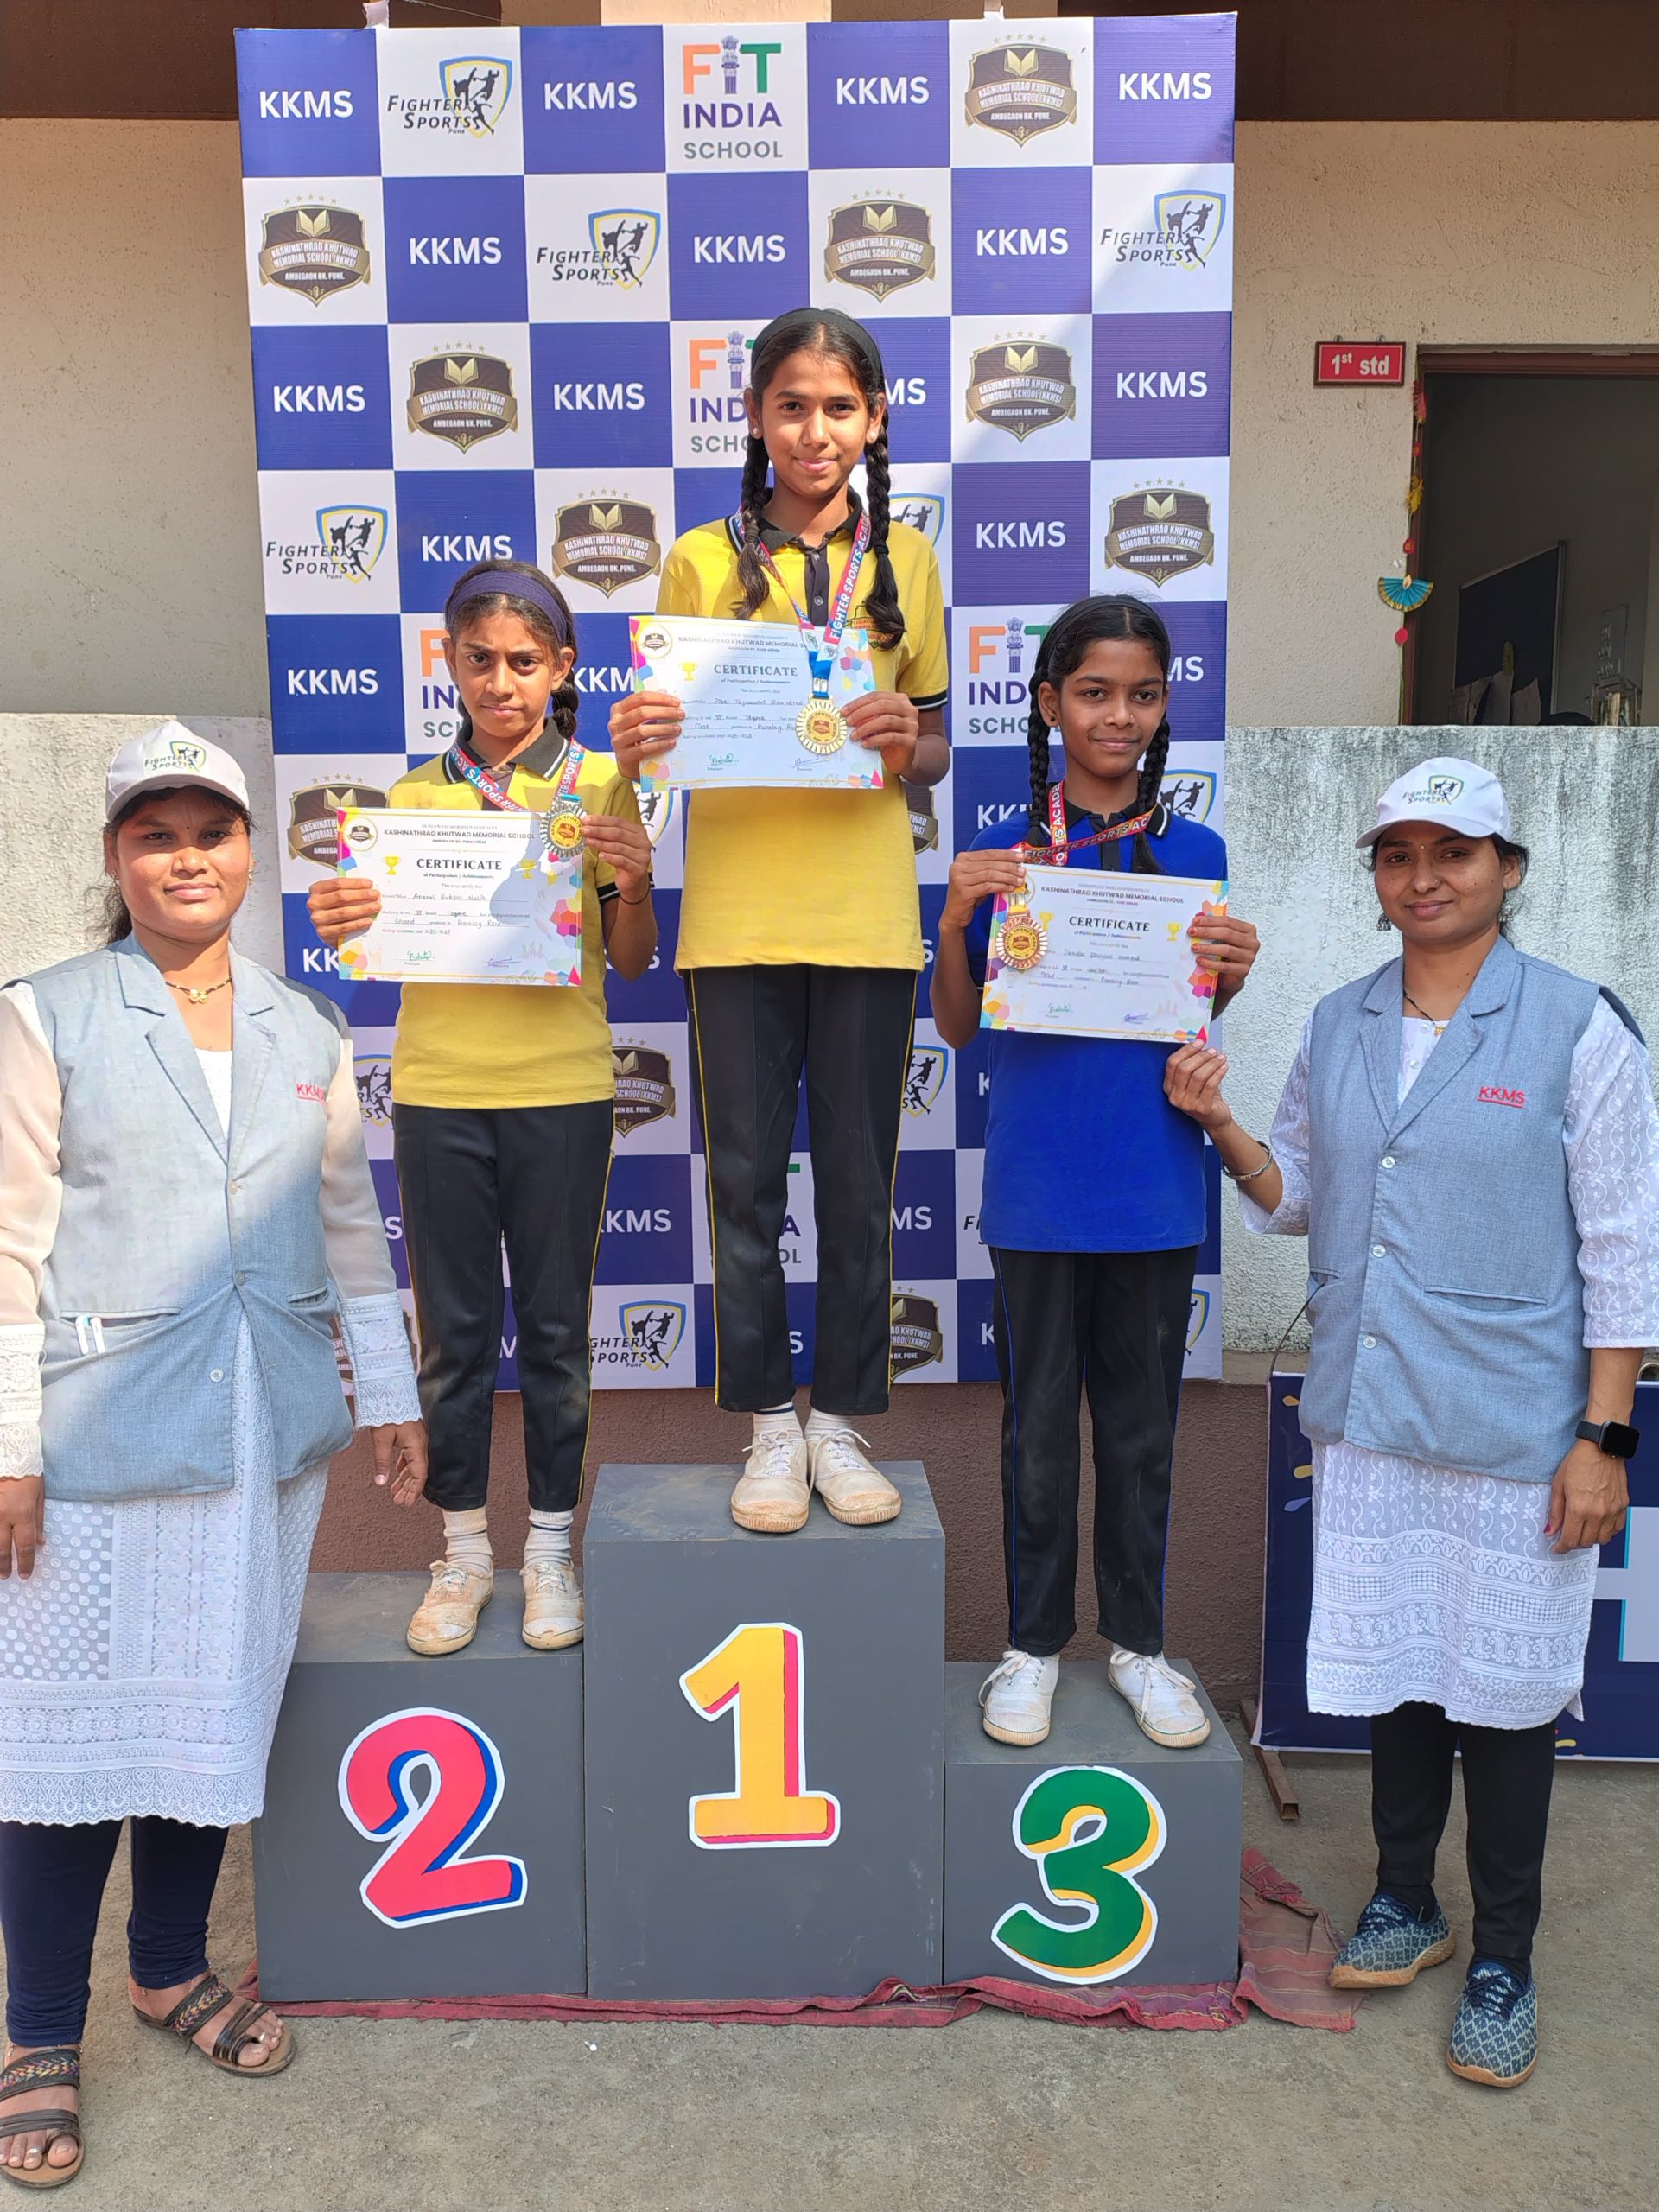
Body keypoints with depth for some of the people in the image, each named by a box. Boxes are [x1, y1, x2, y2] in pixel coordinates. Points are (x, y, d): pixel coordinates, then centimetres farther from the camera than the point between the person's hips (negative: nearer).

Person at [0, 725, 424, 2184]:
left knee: (219, 1713, 14)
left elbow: (351, 1223, 13)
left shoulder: (306, 1029, 9)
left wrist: (393, 1395, 11)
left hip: (266, 1434, 4)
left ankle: (173, 1967, 36)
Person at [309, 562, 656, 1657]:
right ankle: (465, 1549, 25)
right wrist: (345, 926, -14)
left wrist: (631, 882, -16)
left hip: (563, 1088, -1)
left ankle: (551, 1547, 24)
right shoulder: (415, 794, 7)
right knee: (453, 1328, 9)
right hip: (438, 1087, 2)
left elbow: (631, 963, 3)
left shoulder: (602, 786, 3)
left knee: (556, 1324, 8)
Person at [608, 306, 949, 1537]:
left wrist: (904, 744, -12)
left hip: (868, 911, 1)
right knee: (746, 1177, 5)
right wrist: (634, 748, -17)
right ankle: (770, 1425, 21)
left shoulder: (905, 560, 9)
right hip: (736, 911, -1)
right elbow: (668, 735, 6)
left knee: (859, 1179, 6)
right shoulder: (703, 562, 5)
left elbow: (937, 756, 11)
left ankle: (842, 1421, 22)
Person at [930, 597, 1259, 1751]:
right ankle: (1036, 1638, 29)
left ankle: (1139, 1638, 31)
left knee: (1143, 1425, 13)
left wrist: (1231, 978, -12)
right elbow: (958, 1027, 2)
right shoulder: (1001, 853, -1)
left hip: (1155, 1187, 1)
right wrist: (955, 923, -15)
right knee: (1040, 1422, 11)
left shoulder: (1194, 853, 3)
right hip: (1040, 1186, -1)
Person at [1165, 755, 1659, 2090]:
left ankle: (1504, 1962, 28)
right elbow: (1299, 1196, 15)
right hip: (1370, 1415, 4)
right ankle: (1407, 1902, 38)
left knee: (1505, 1690, 8)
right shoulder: (1340, 1025, 7)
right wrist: (1222, 1128, -4)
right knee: (1395, 1668, 16)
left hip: (1514, 1428, -4)